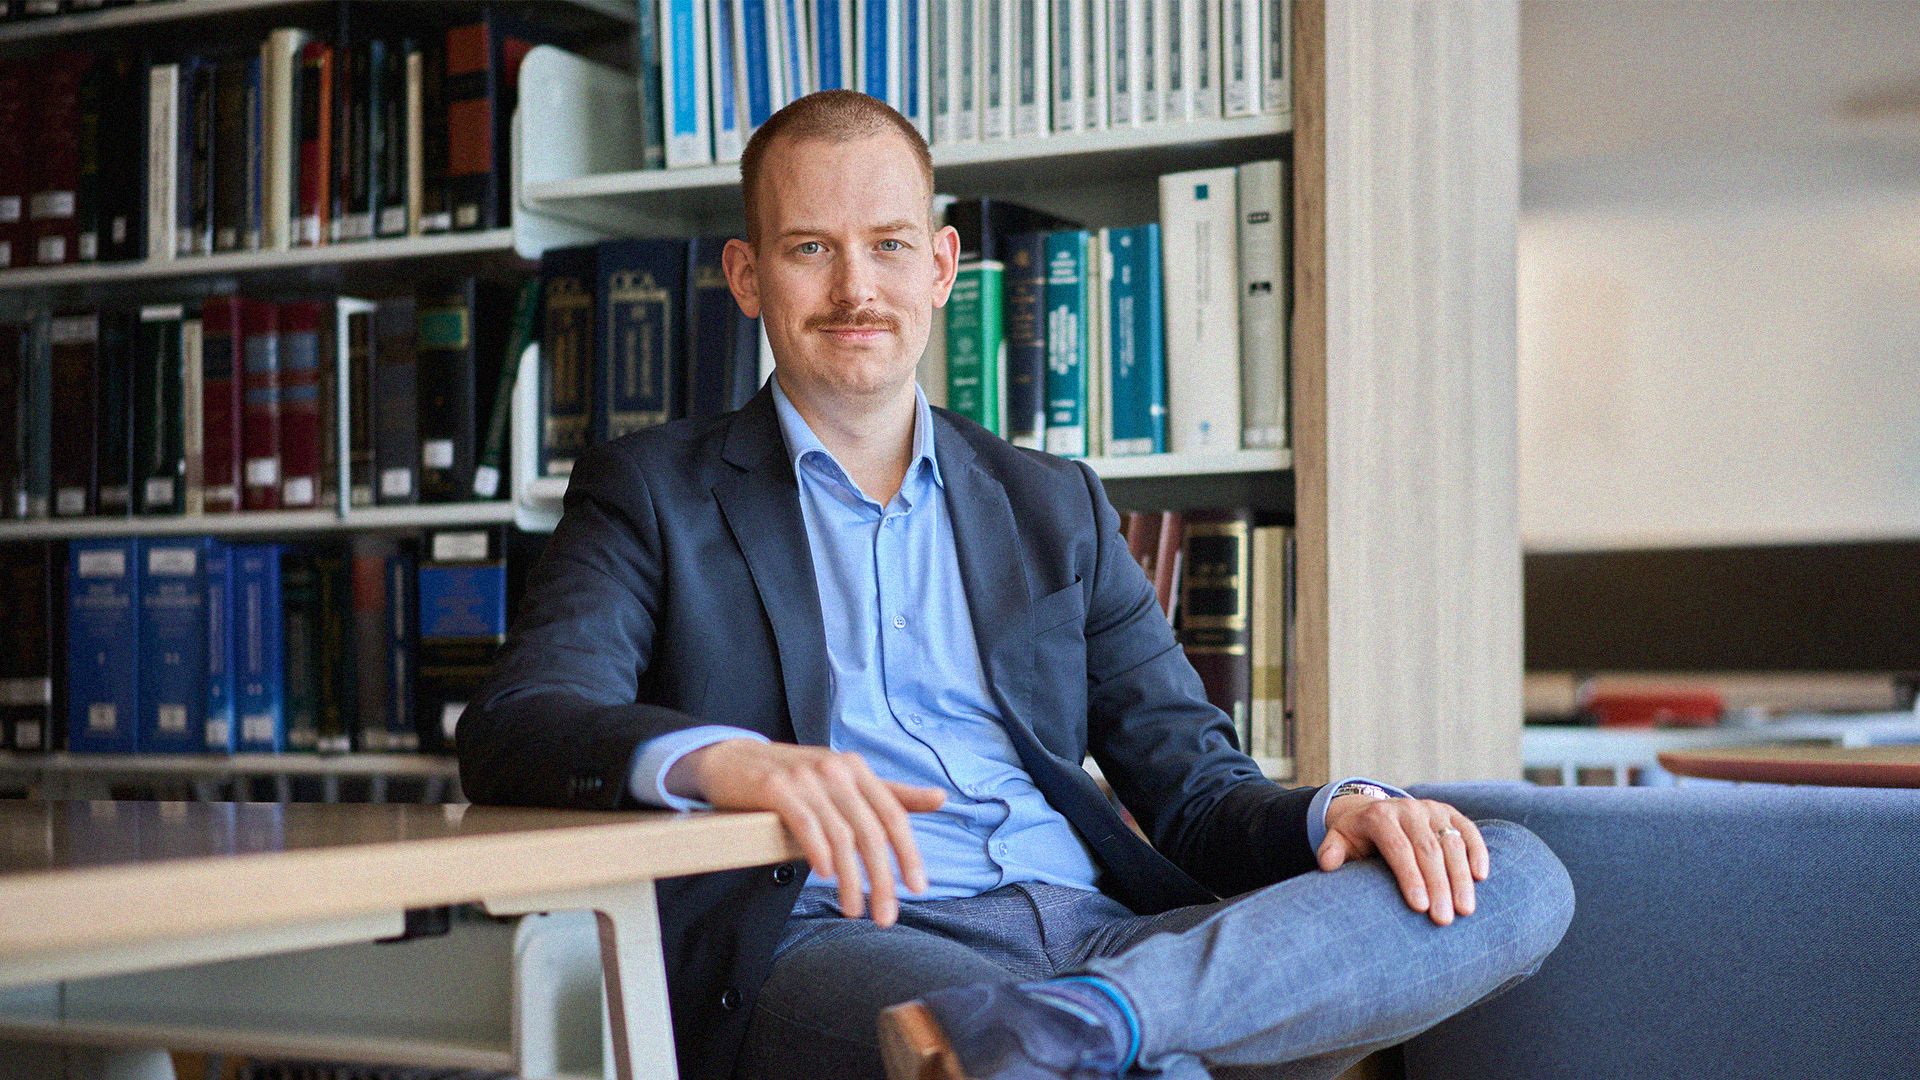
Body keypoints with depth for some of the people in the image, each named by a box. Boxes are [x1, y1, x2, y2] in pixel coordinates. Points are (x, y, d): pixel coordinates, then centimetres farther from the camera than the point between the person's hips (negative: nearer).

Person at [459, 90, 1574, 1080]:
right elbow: (511, 732, -3)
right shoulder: (652, 494, 14)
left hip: (1098, 931, 7)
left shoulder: (1054, 507, 25)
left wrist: (1341, 809, -5)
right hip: (831, 945, -7)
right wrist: (726, 759, -26)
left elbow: (1195, 786, 20)